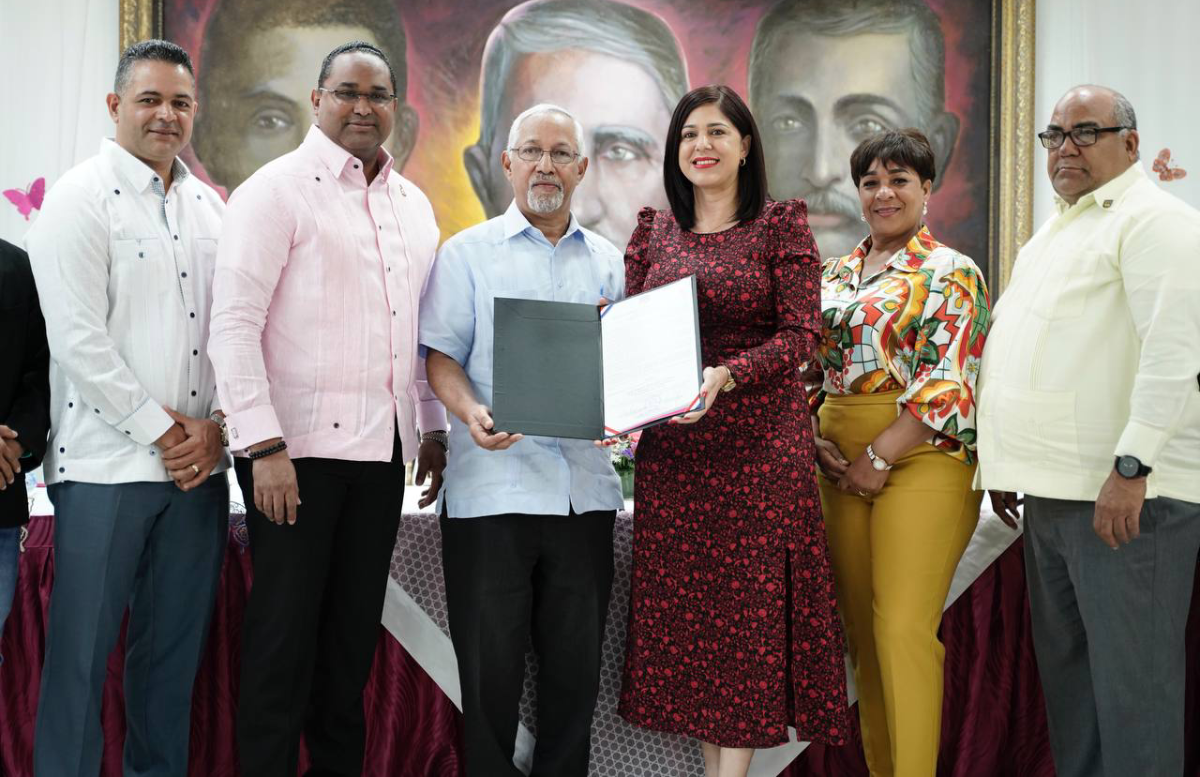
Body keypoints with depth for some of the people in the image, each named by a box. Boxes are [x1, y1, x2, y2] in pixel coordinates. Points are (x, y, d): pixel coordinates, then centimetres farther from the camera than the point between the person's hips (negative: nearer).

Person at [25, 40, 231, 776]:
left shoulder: (210, 205, 12)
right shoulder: (81, 198, -5)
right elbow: (78, 341, -12)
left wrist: (214, 426, -2)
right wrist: (161, 431, -11)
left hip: (199, 463, 5)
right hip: (106, 462, -5)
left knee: (176, 646, 11)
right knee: (82, 651, 1)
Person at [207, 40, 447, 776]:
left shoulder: (415, 205, 14)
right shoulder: (277, 190, -5)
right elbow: (234, 322, -12)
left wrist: (433, 426, 15)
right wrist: (263, 445, -17)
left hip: (383, 448, 6)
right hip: (297, 448, -6)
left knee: (355, 627, 12)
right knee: (287, 627, 2)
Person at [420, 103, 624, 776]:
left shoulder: (610, 263, 15)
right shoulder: (469, 253, 7)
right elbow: (442, 355, 0)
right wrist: (471, 412, -19)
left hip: (585, 486, 3)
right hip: (493, 485, -3)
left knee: (576, 664, 8)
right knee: (491, 665, 2)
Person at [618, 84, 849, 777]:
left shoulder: (782, 224, 0)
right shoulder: (654, 231, 11)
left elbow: (800, 336, -8)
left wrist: (725, 375, -23)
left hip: (760, 439, -4)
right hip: (672, 442, 4)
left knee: (750, 600, -3)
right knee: (683, 604, 6)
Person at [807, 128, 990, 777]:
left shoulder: (950, 273, -3)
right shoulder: (835, 275, 16)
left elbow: (947, 385, -11)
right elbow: (809, 369, 17)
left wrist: (879, 458, -14)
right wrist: (814, 438, 0)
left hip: (921, 457, -6)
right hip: (840, 465, 6)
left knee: (902, 628, -12)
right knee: (861, 628, 8)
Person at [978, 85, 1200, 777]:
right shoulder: (1057, 230, 21)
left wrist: (1131, 467, -24)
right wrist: (1011, 467, 21)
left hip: (1122, 494, -9)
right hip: (1052, 494, 9)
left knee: (1130, 678, -3)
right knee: (1065, 666, 16)